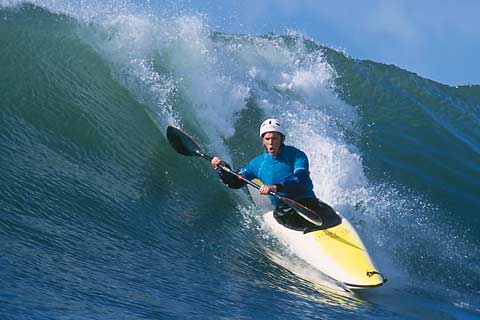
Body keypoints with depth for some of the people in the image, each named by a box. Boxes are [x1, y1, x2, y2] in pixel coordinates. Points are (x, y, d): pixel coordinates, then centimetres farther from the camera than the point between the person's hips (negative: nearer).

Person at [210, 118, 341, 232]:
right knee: (279, 215, -31)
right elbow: (235, 183, 14)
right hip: (283, 207, 4)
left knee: (332, 220, -26)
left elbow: (300, 179, -23)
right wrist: (223, 168, -5)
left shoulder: (296, 155, -6)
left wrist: (275, 187, -37)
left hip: (307, 202, -3)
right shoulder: (258, 163, 7)